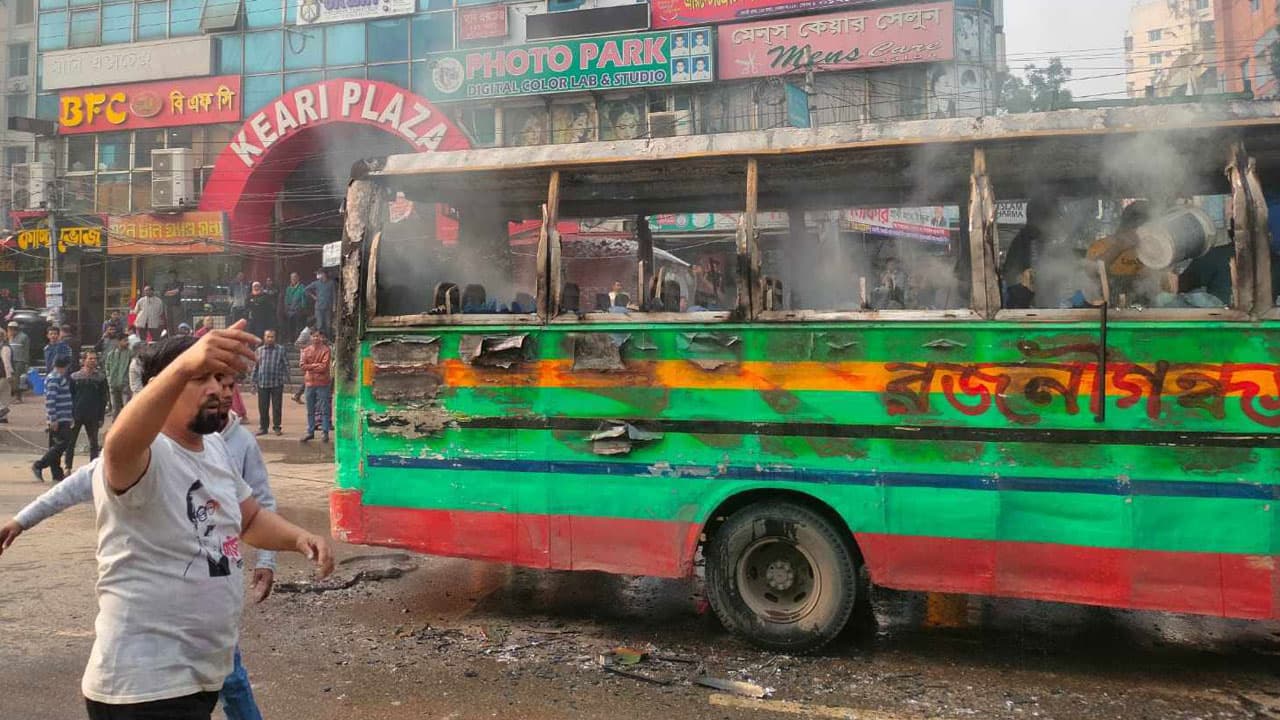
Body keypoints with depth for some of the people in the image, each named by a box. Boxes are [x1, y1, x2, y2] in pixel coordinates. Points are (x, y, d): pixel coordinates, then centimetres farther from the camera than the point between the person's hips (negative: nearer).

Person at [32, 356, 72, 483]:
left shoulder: (51, 377, 17)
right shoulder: (55, 379, -15)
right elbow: (50, 399, -22)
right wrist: (53, 419, -22)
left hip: (57, 419, 11)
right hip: (60, 419, -11)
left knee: (55, 446, 11)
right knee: (62, 444, -9)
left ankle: (57, 474, 14)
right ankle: (39, 465, -7)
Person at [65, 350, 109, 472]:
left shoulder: (101, 378, 3)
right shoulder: (75, 377, 2)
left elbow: (104, 399, 4)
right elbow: (69, 397, 3)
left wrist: (101, 418, -1)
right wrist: (70, 415, -5)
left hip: (93, 417, 0)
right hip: (76, 416, 0)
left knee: (94, 444, 6)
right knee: (70, 443, 4)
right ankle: (68, 468, 13)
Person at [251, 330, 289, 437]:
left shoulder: (281, 350, 2)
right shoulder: (259, 350, 11)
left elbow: (286, 365, 1)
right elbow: (255, 367, 15)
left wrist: (286, 379, -7)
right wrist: (254, 382, 11)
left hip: (277, 384, -2)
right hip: (262, 383, 3)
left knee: (277, 407, 3)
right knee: (263, 408, 6)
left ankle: (276, 427, 13)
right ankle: (263, 427, 16)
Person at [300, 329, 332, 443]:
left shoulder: (325, 349, -4)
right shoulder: (306, 350, 9)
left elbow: (324, 366, -12)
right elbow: (302, 365, -2)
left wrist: (310, 367, -6)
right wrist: (316, 365, -9)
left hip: (322, 383, -4)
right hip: (310, 382, 4)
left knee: (324, 409, -1)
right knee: (310, 410, 12)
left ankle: (325, 432, 3)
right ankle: (310, 432, 20)